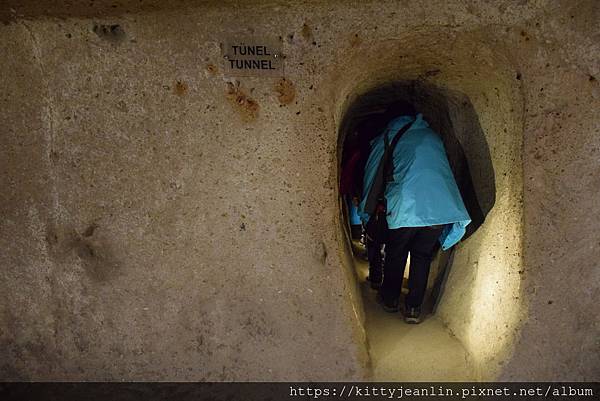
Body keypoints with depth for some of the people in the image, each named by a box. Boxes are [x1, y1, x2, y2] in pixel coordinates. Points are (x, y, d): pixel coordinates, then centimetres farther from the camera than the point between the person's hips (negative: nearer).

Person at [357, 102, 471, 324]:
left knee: (395, 254, 19)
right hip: (441, 208, 3)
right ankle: (413, 308, 19)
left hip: (403, 208, -3)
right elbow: (444, 171, 23)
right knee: (422, 255, 19)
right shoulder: (432, 136, 22)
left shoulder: (384, 140, 13)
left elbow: (371, 176, 15)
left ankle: (390, 298, 34)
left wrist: (366, 211, 25)